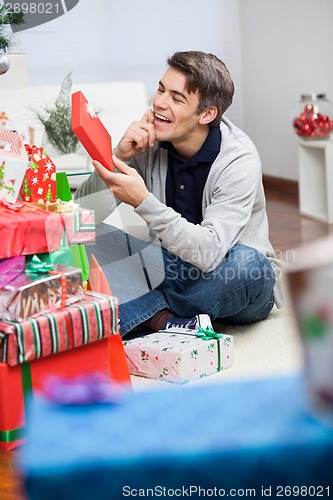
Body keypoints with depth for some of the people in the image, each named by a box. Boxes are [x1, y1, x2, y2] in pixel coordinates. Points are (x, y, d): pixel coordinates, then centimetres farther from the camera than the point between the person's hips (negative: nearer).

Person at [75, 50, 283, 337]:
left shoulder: (239, 160, -22)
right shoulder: (148, 141, -9)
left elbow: (209, 252, -33)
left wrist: (143, 201, -42)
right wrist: (119, 156, -25)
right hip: (170, 267, 4)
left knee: (246, 264, -37)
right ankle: (164, 320, -28)